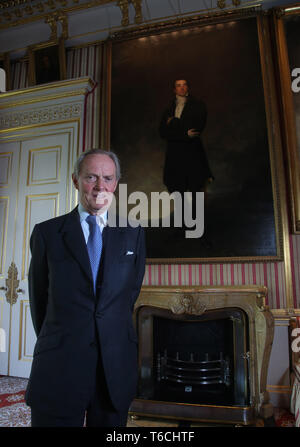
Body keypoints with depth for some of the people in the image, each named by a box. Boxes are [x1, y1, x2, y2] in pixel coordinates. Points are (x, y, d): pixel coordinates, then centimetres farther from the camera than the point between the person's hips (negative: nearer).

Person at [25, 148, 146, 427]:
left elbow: (131, 289, 9)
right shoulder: (47, 232, -1)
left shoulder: (133, 234, 3)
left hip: (117, 369, 2)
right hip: (58, 368, -1)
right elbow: (39, 297, 6)